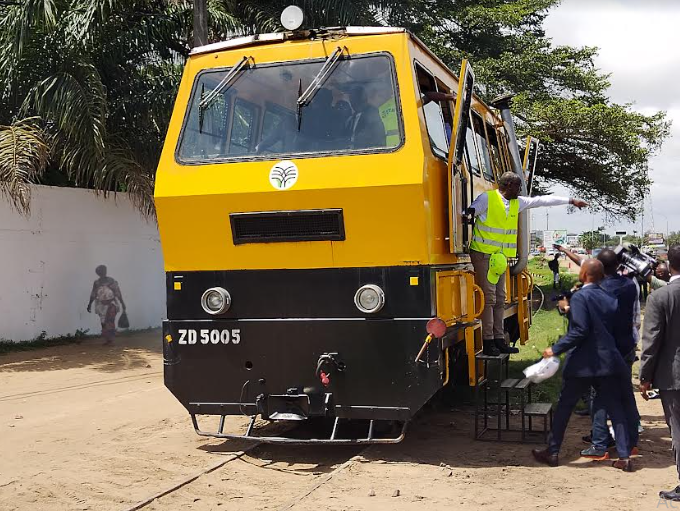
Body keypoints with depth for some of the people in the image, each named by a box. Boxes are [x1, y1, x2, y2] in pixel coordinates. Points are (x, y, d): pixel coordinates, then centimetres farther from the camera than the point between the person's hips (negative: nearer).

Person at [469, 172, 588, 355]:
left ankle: (499, 340, 12)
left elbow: (542, 200, 17)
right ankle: (488, 342, -7)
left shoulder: (517, 203, 13)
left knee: (500, 298, 7)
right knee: (488, 297, -10)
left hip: (501, 257, 8)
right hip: (483, 254, -8)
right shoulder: (487, 198, -9)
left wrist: (571, 201, 21)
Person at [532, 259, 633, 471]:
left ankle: (552, 452, 16)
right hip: (609, 362, 5)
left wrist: (556, 349, -15)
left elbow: (580, 330, -20)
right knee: (615, 408, 9)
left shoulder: (580, 297, -11)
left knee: (564, 407, 8)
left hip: (582, 363, -5)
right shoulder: (609, 299, 9)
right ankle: (624, 457, 6)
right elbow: (614, 328, 12)